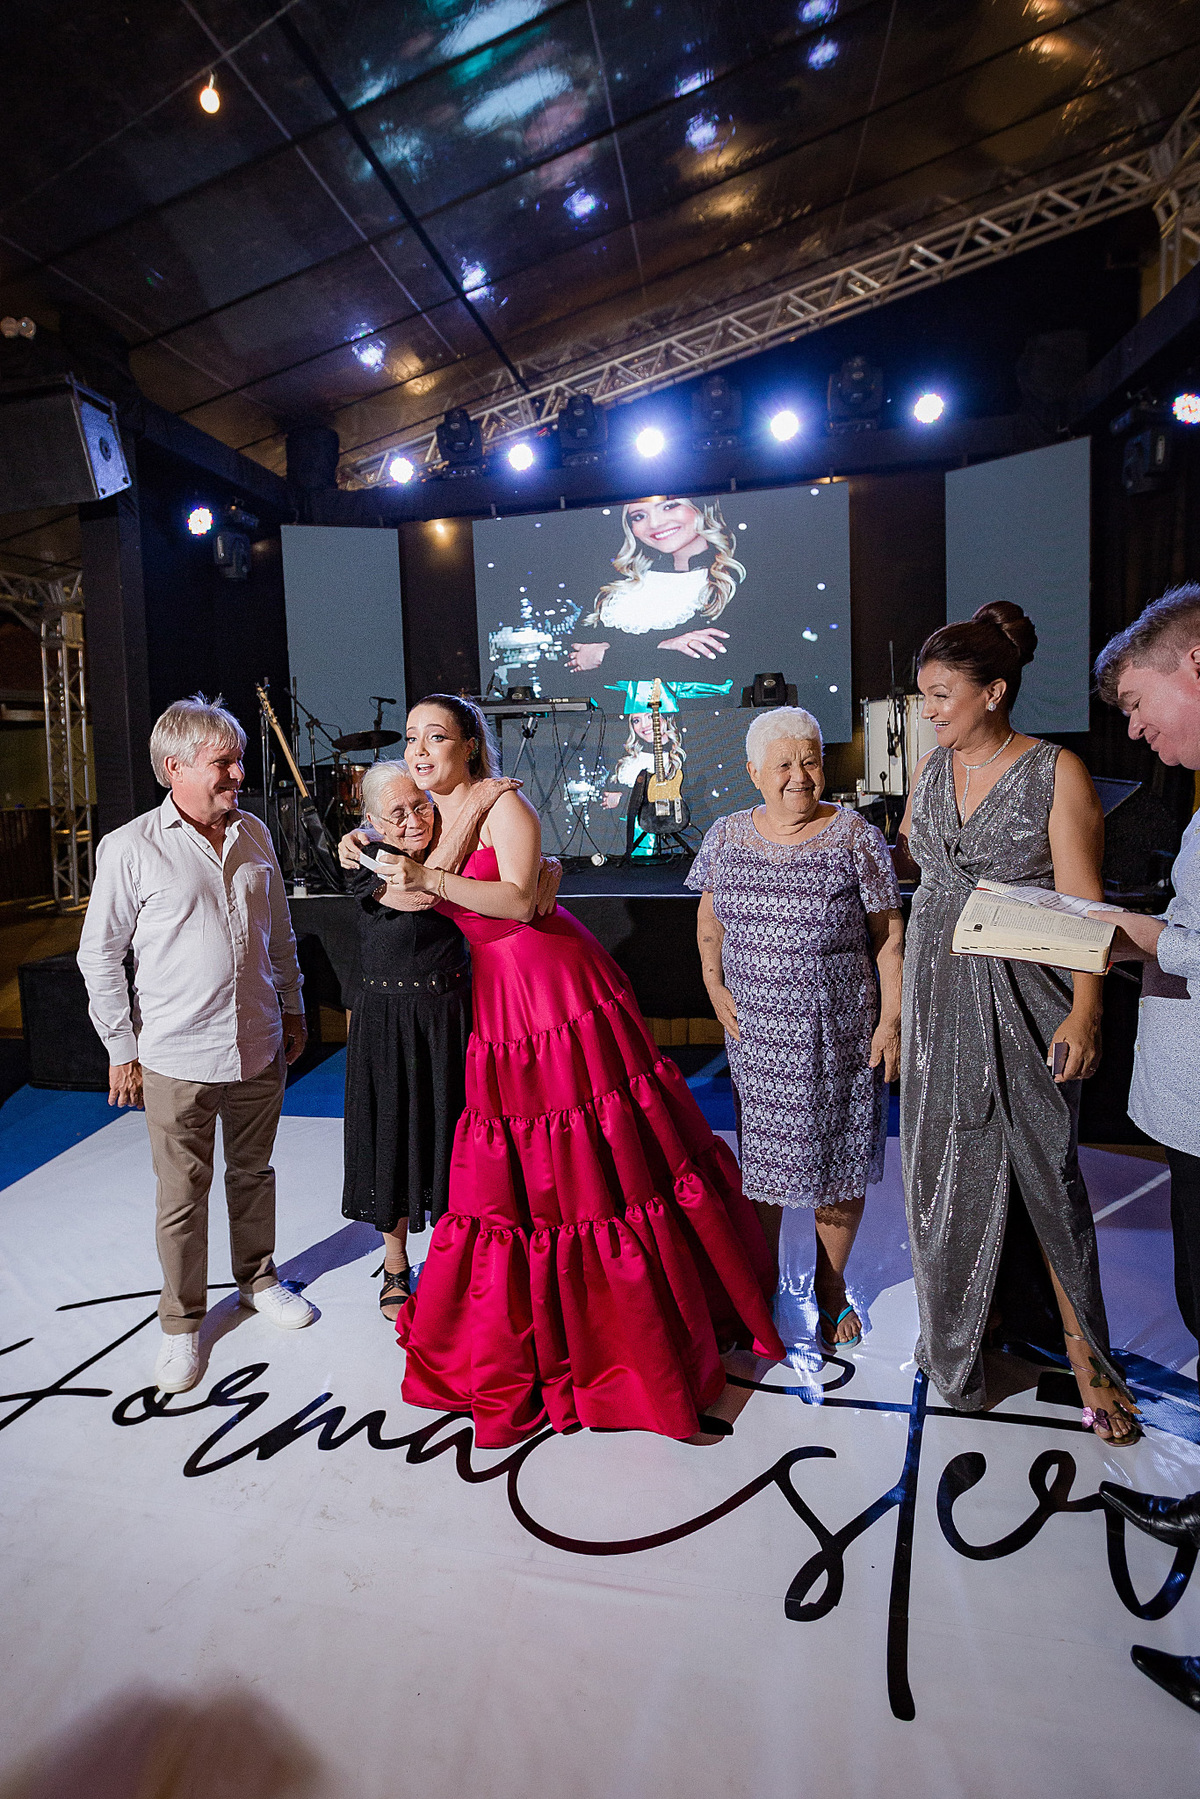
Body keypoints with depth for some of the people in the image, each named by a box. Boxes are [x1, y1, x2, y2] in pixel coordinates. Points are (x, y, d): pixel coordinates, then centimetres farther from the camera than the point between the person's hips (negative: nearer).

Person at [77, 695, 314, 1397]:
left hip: (258, 1049, 4)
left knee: (253, 1172, 19)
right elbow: (100, 956, -3)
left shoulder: (254, 835, 4)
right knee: (183, 1194, 9)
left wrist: (292, 1009, 17)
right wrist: (121, 1049, -2)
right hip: (176, 1059, -4)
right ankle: (182, 1321, 28)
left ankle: (259, 1278, 40)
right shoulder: (130, 848, -9)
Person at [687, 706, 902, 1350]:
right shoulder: (728, 836, 2)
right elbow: (709, 922, 13)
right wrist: (715, 986, 0)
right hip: (755, 1030, 2)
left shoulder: (855, 838, -6)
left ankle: (830, 1285, 33)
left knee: (837, 1154, 10)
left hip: (839, 1031, -2)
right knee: (761, 1153, 12)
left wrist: (891, 1018, -8)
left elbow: (888, 936, -4)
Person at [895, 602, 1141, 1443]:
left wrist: (1085, 1009, -18)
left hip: (1021, 994, -4)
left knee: (1042, 1161, 2)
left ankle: (1083, 1347, 22)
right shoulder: (933, 767, 7)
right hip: (938, 987, 5)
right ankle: (971, 1308, 32)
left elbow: (1082, 902, -11)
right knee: (951, 1158, 11)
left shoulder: (1057, 773, -8)